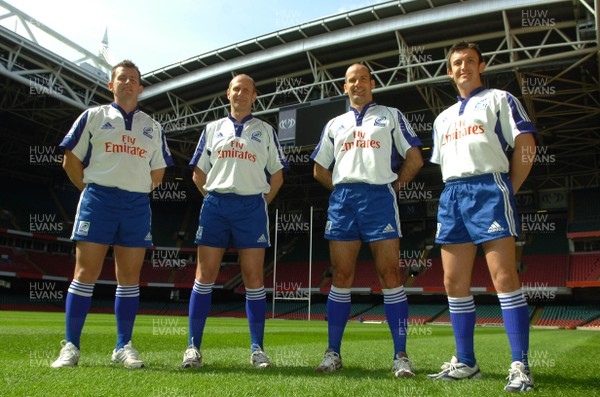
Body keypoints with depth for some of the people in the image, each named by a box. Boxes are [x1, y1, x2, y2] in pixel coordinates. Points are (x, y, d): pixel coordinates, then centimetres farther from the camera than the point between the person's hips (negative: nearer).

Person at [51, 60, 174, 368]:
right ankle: (70, 347, 4)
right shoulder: (93, 116, 8)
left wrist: (138, 190, 11)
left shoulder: (152, 127, 16)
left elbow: (158, 171, 19)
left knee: (129, 277, 3)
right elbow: (70, 160, 7)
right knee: (86, 273, -4)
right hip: (98, 201, -2)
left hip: (137, 205, 3)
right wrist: (89, 188, 5)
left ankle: (123, 347, 11)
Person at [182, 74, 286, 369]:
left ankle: (257, 349, 5)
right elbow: (198, 173, 17)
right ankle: (193, 347, 5)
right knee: (205, 274, -2)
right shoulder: (212, 129, 15)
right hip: (215, 205, 1)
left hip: (251, 206, -1)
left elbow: (277, 175, 13)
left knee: (253, 276, -1)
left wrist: (261, 202, 5)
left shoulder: (265, 131, 12)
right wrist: (213, 198, 8)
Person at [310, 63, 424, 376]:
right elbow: (320, 169, 23)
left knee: (390, 275, -6)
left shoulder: (391, 116, 13)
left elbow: (415, 159, 9)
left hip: (379, 197, -3)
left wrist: (396, 185, 3)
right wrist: (342, 189, 12)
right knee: (341, 277, 2)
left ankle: (401, 356, -1)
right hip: (342, 200, 3)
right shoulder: (335, 124, 22)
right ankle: (333, 353, 7)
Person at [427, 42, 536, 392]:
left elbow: (526, 145, -1)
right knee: (454, 282, 3)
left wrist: (509, 189, -4)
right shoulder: (444, 117, 25)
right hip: (451, 195, 6)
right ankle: (465, 363, 12)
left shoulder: (499, 99, 8)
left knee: (504, 276, -12)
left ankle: (521, 367, -6)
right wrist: (456, 190, 13)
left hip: (489, 187, -6)